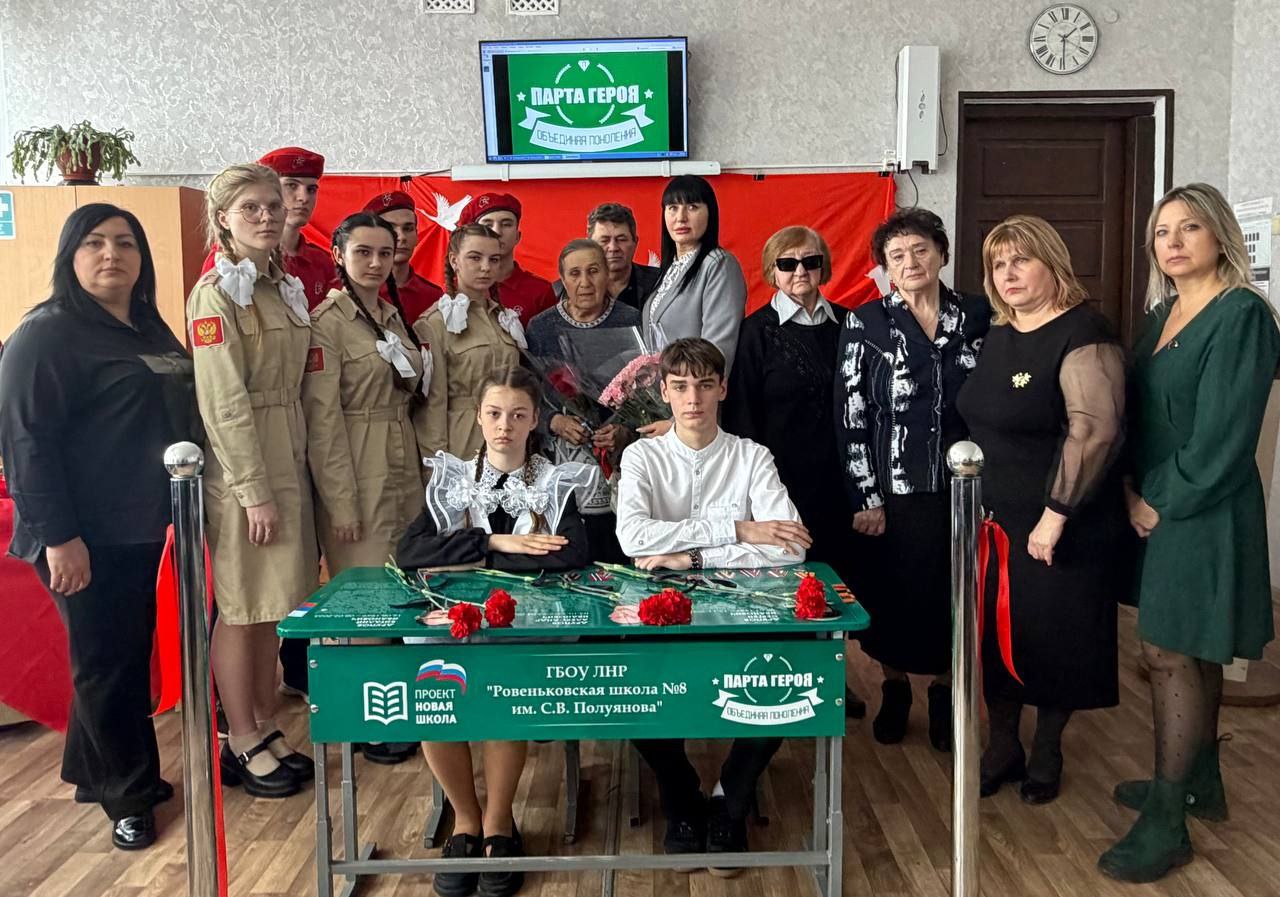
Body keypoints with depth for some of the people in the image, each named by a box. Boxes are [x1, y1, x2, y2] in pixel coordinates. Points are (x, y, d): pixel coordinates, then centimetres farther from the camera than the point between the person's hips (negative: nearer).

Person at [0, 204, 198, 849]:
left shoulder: (151, 332, 13)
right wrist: (57, 537, -21)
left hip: (140, 529, 8)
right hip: (85, 540, -8)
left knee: (129, 654, 15)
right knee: (108, 661, 2)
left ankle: (93, 772, 33)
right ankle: (129, 796, 17)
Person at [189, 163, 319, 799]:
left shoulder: (284, 288, 12)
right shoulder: (216, 293, -12)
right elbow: (224, 401, -16)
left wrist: (290, 475, 11)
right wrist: (255, 492, -18)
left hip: (287, 457, 8)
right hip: (240, 466, -8)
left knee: (271, 604, 13)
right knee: (240, 609, 2)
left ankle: (267, 730, 25)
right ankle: (241, 745, 15)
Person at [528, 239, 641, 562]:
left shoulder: (632, 322, 5)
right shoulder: (541, 327, 8)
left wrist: (625, 430, -12)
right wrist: (555, 421, -11)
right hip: (561, 462, 1)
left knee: (621, 562, -2)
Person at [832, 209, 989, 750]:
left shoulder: (978, 316, 3)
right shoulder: (866, 324, -3)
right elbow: (850, 416, -5)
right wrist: (865, 497, -9)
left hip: (958, 488, 2)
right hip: (889, 491, -1)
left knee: (950, 597, 9)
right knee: (889, 598, 8)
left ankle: (943, 691, 30)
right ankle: (894, 689, 30)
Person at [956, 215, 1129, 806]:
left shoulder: (1082, 335, -16)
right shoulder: (997, 336, 9)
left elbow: (1096, 431, -25)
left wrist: (1056, 515, -24)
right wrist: (978, 501, 12)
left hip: (1060, 530, -7)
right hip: (997, 522, 7)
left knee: (1054, 642, 8)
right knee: (995, 636, 12)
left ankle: (1046, 755, 29)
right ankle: (1002, 749, 30)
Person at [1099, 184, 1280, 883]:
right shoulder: (1162, 314, 10)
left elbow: (1221, 437, -19)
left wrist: (1162, 505, -13)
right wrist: (1133, 489, 0)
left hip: (1204, 512, -8)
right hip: (1157, 506, 8)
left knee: (1171, 654, -4)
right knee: (1193, 653, 17)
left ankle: (1166, 822, 5)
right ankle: (1200, 782, 31)